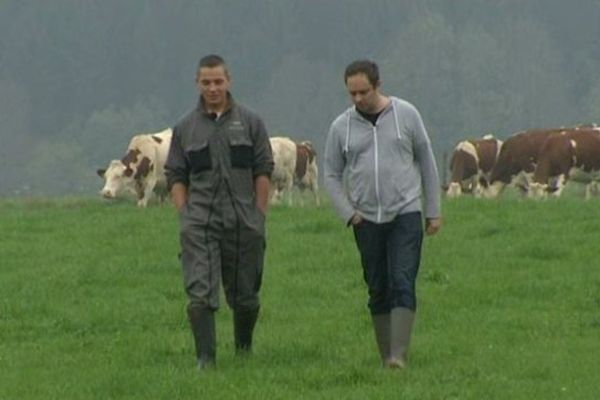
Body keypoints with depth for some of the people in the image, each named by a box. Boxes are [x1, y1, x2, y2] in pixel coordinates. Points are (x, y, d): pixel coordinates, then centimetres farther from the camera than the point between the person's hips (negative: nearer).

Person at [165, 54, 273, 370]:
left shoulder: (249, 123, 7)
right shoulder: (185, 128, 9)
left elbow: (263, 172, 6)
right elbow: (176, 177, 10)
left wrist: (258, 217, 0)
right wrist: (184, 217, -2)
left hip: (243, 222, 0)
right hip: (200, 222, 0)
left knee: (244, 294, 8)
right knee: (200, 293, -12)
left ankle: (244, 350, 29)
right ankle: (205, 358, -11)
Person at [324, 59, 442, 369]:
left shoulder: (406, 115, 0)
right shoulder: (341, 127, 3)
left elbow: (427, 163, 7)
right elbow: (332, 175, 11)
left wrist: (433, 212, 6)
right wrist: (348, 213, -2)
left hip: (406, 215, -2)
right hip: (367, 221, 2)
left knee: (403, 284, -14)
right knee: (378, 291, 5)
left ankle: (399, 356, -21)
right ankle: (386, 356, 12)